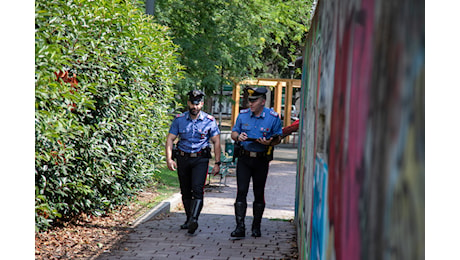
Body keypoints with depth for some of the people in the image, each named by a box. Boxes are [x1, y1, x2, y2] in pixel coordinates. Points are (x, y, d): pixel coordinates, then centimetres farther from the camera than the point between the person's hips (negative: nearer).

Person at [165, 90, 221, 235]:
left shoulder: (209, 121, -1)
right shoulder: (179, 119, 3)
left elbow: (216, 142, 2)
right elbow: (170, 139, 2)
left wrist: (217, 163, -3)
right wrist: (169, 158, -10)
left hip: (200, 159, -3)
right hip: (182, 159, 3)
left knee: (197, 189, -17)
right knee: (186, 192, 9)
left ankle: (194, 220, -26)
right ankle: (189, 219, 22)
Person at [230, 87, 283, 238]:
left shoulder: (273, 117, -4)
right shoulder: (243, 115, 3)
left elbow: (278, 137, 3)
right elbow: (234, 132, 13)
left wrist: (269, 142, -18)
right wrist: (238, 136, -11)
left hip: (262, 160, -1)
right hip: (244, 159, 1)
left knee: (259, 194, 8)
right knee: (241, 192, -9)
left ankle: (256, 227, 21)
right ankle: (240, 227, -11)